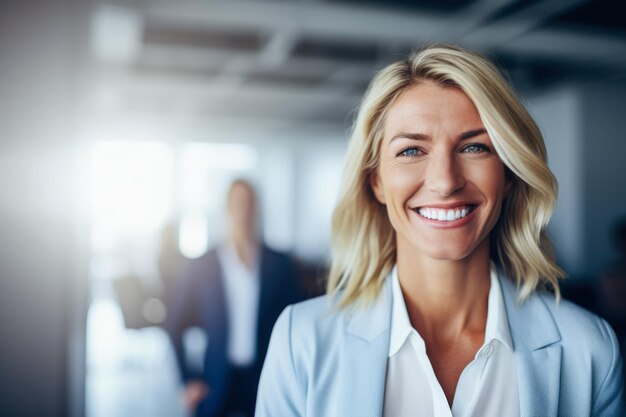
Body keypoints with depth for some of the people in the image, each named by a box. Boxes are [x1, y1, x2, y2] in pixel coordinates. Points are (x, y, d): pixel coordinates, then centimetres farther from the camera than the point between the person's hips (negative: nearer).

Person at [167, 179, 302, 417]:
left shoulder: (280, 265, 2)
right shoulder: (201, 267, 1)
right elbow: (174, 329, 5)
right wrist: (188, 381, 0)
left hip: (266, 386, 1)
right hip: (216, 388, 0)